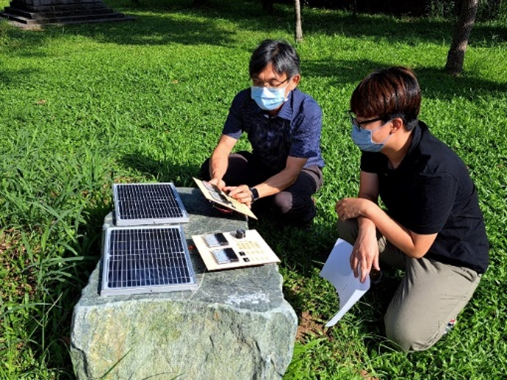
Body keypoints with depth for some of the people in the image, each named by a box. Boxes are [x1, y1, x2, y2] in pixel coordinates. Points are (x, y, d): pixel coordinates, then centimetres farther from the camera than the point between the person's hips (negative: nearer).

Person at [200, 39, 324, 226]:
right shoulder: (244, 100, -21)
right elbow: (222, 149, -20)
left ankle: (303, 204, -2)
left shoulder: (308, 111, -31)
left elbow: (291, 171, -32)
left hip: (302, 169, -4)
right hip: (261, 162, 5)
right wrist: (216, 179, -44)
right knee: (208, 170, -16)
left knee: (285, 203, -37)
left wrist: (254, 192, -48)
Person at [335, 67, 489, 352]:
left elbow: (416, 247, -27)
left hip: (452, 257, -8)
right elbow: (367, 195, -6)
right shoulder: (377, 143, -12)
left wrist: (367, 209, -25)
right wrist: (367, 231, -28)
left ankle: (449, 295, 8)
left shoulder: (436, 172, -36)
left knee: (406, 335, -23)